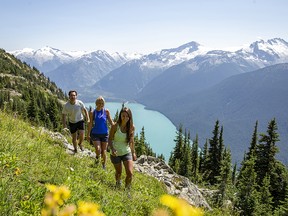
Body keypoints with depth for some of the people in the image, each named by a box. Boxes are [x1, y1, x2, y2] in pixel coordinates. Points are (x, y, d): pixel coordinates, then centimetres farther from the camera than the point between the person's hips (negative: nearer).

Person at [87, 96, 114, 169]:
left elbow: (111, 122, 3)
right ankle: (97, 158, 21)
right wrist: (88, 134, 5)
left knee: (104, 151, 5)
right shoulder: (92, 113, -3)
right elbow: (90, 124, 3)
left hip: (104, 134, 1)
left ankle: (104, 165, 26)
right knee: (98, 150, -14)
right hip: (95, 134, -1)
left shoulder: (106, 111, -2)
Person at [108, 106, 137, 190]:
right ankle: (118, 184, 50)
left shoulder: (131, 127, -8)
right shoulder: (115, 126, -16)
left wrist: (133, 152, 9)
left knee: (130, 173, -10)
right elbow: (110, 139, -10)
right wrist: (112, 149, -26)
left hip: (127, 152, 1)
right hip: (116, 153, -1)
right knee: (118, 172, 17)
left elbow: (131, 140, 5)